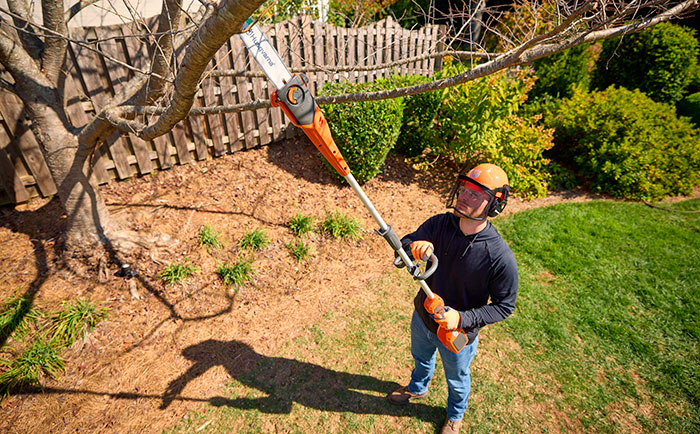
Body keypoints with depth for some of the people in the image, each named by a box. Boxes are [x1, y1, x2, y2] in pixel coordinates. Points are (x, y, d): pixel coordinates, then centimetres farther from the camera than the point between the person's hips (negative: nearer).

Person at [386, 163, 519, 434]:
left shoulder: (500, 257, -30)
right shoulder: (439, 224, -19)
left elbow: (504, 306, -19)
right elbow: (402, 246, -15)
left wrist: (462, 319, -31)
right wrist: (415, 246, -39)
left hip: (458, 335, -3)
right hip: (422, 318, 4)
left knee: (456, 379, 28)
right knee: (421, 359, 34)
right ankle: (417, 388, 69)